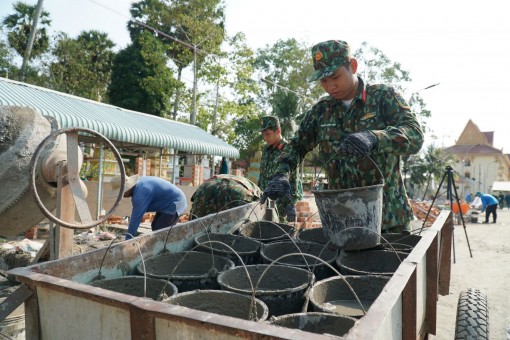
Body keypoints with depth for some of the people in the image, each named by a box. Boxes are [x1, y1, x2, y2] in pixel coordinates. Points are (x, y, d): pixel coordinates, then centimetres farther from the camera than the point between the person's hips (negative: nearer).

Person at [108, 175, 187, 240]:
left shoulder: (141, 193, -28)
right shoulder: (138, 184, 2)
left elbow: (136, 217, -27)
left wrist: (128, 239, -24)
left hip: (174, 203, -10)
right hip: (169, 203, 11)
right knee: (155, 227, 14)